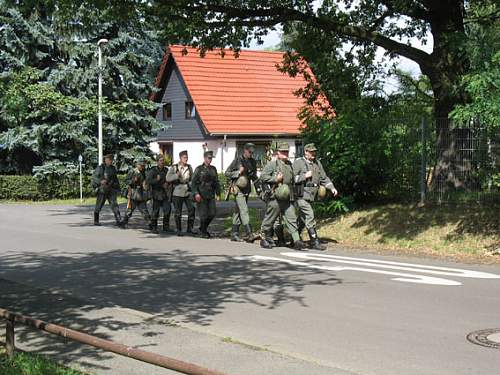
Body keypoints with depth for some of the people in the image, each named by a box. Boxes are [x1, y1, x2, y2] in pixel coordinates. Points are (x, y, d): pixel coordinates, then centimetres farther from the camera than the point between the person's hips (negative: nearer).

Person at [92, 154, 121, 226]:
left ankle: (118, 221, -17)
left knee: (114, 204, -10)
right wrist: (100, 181, -24)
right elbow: (94, 177, -8)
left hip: (111, 190, 3)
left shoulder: (113, 168, 9)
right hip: (102, 190, -3)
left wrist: (118, 188, 15)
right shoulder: (100, 168, -7)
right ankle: (96, 221, 24)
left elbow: (115, 179, 18)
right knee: (99, 206, 7)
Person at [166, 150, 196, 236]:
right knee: (178, 213, 2)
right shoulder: (174, 167, -2)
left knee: (191, 210, -6)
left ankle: (190, 228, 6)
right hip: (177, 193, -3)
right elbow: (168, 178, -10)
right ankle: (178, 230, 14)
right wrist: (177, 175, -24)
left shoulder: (189, 167, 8)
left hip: (188, 192, 3)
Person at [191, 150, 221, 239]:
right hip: (201, 196, -5)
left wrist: (218, 192, 13)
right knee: (204, 214, -4)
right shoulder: (199, 169, -3)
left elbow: (216, 181, 20)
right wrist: (196, 193, -17)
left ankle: (203, 228, 23)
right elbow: (193, 182, -6)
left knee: (212, 214, 2)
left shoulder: (213, 169, 13)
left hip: (211, 195, 5)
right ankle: (203, 232, 11)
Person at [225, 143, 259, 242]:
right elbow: (227, 173, -4)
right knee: (244, 211, -15)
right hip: (238, 189, -7)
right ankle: (249, 234, -22)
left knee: (238, 212, 12)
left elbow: (254, 176, 22)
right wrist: (238, 172, -14)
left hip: (247, 190, 7)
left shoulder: (253, 162, 12)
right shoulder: (237, 160, -6)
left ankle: (234, 234, 17)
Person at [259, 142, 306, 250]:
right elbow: (263, 176, -10)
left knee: (291, 219, -2)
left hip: (287, 198, 6)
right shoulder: (272, 164, -4)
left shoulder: (289, 164, 18)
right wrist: (275, 179, -17)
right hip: (275, 197, -6)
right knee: (269, 220, 4)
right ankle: (264, 239, 20)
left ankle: (297, 241, -7)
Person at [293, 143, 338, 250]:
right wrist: (304, 176, -16)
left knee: (303, 218, 14)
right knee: (309, 217, -13)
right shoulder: (298, 162, -6)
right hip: (302, 196, -7)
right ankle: (315, 242, -12)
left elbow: (324, 178, 20)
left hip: (311, 196, 7)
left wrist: (332, 187, 7)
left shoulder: (317, 163, 14)